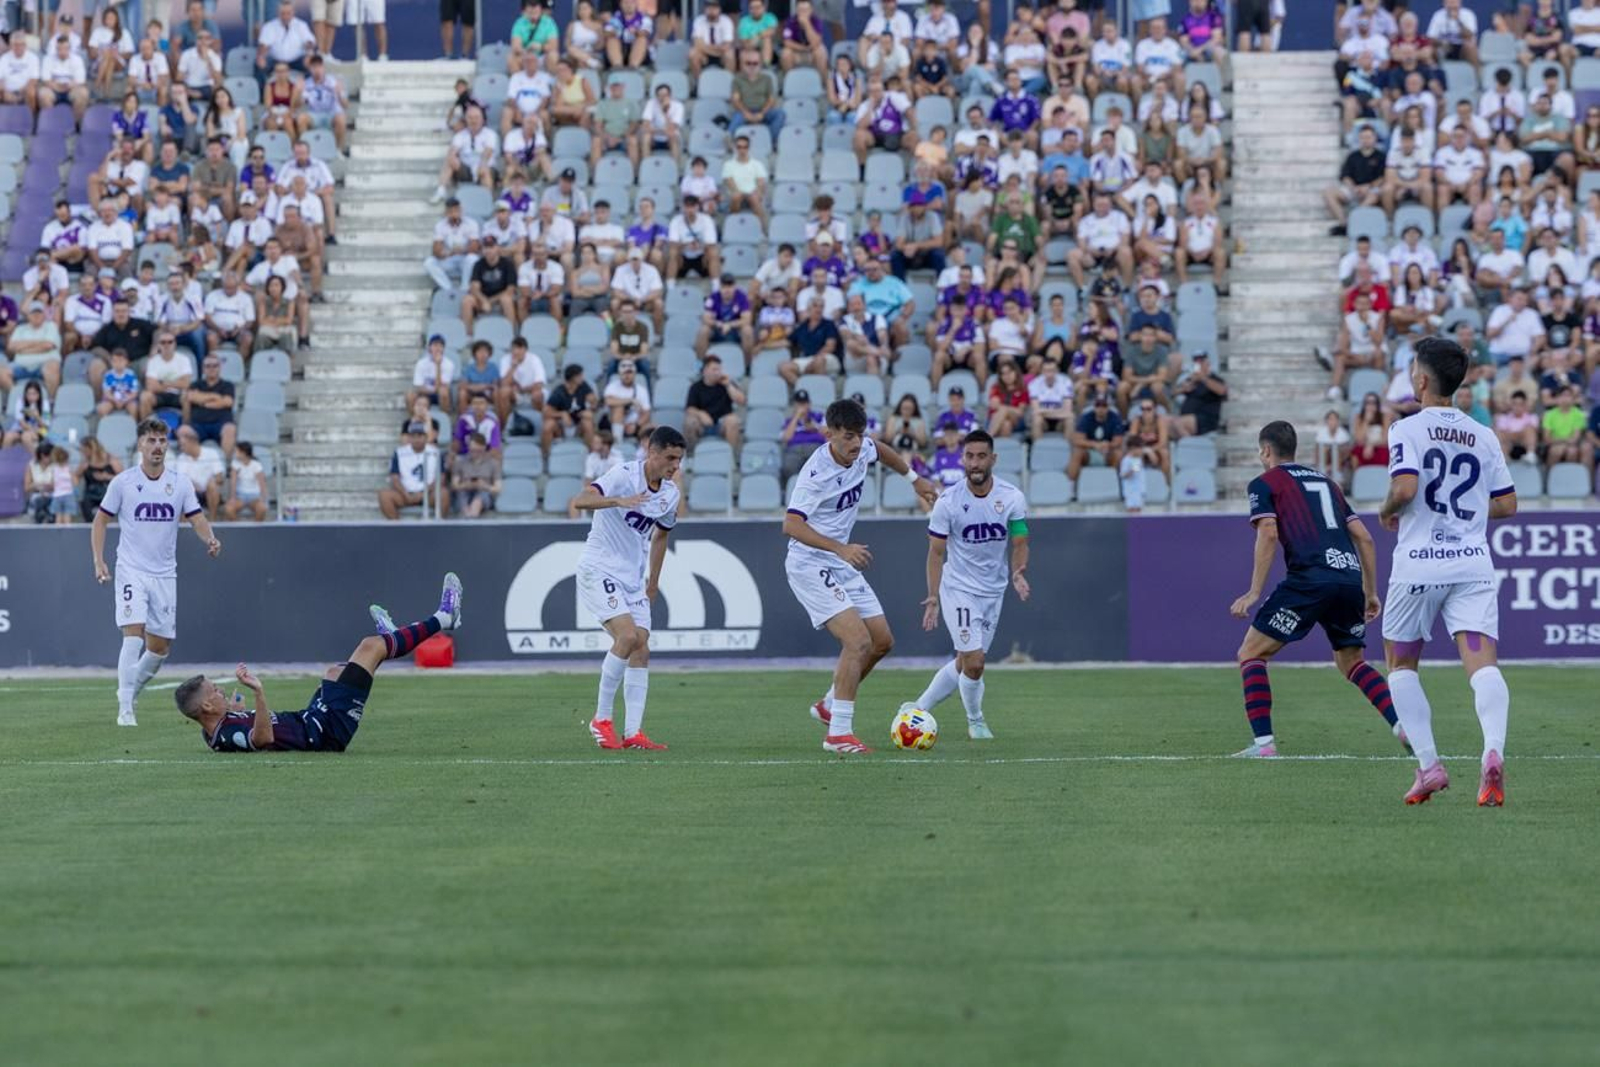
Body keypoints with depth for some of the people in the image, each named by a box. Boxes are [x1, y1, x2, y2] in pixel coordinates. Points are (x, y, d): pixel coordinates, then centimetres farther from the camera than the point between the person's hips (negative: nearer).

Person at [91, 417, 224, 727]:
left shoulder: (180, 483, 4)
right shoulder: (123, 482, -2)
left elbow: (197, 518, 3)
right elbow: (101, 520, 5)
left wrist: (210, 539, -20)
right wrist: (99, 562, -5)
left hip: (165, 574, 4)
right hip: (131, 571, -4)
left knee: (160, 646, 5)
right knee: (134, 634, -19)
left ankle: (131, 693, 29)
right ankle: (125, 709, -18)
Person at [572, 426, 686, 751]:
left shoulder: (670, 493, 5)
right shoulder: (624, 476, -17)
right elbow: (581, 501, -31)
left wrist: (653, 583, 20)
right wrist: (619, 501, -47)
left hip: (633, 577, 7)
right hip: (599, 569, -7)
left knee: (641, 648, -3)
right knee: (628, 635, -22)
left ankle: (633, 732, -2)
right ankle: (601, 718, -9)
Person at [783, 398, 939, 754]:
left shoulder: (861, 450, -2)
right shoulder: (816, 473, -26)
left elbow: (881, 450, 25)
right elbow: (791, 526, -36)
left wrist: (914, 478, 31)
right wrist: (841, 549, -44)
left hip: (843, 564, 9)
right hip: (810, 564, -9)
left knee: (882, 641, 11)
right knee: (857, 640, -22)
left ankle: (829, 706, 29)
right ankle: (839, 733, -21)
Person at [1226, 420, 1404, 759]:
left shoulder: (1265, 483, 11)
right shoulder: (1326, 481, 28)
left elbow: (1268, 535, -6)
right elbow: (1364, 539, 22)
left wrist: (1254, 593, -7)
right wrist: (1371, 593, 26)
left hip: (1310, 578, -6)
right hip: (1350, 578, 6)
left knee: (1250, 654, 5)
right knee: (1351, 662, 23)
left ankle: (1263, 741, -7)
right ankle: (1404, 727, 5)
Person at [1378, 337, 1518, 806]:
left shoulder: (1408, 429, -4)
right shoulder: (1484, 438, 11)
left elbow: (1405, 487, -18)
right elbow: (1507, 504, 15)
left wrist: (1387, 511, 2)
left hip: (1418, 565, -3)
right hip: (1473, 564, 3)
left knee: (1400, 665, 15)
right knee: (1482, 665, -9)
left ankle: (1428, 764, 6)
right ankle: (1493, 751, -34)